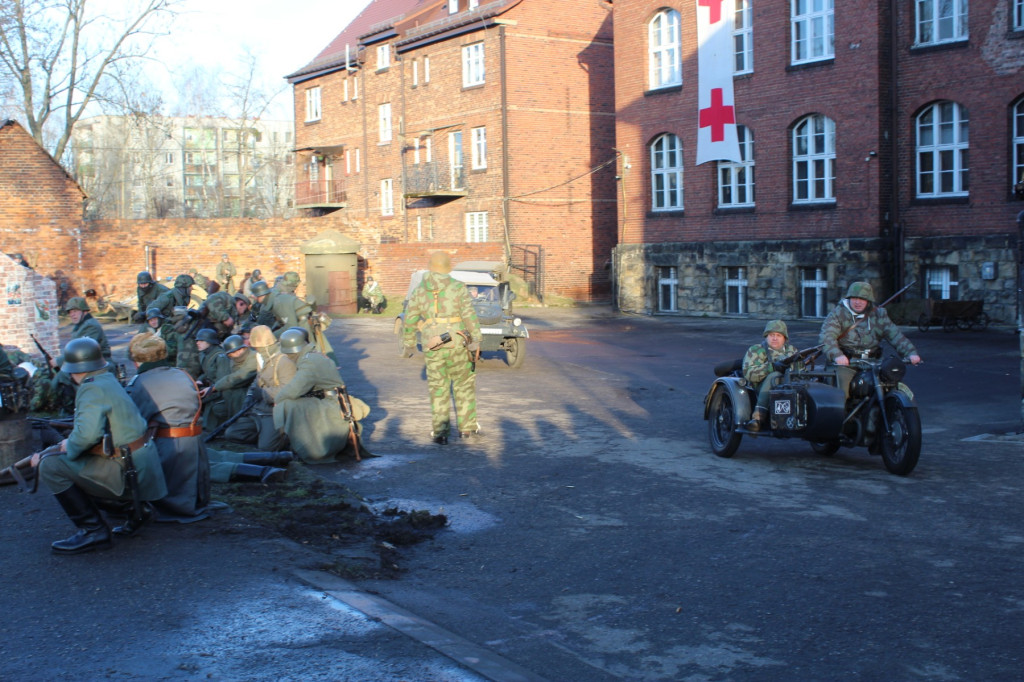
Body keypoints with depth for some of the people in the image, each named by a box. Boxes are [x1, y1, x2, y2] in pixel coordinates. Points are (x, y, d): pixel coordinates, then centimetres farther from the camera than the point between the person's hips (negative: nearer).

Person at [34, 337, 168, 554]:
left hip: (128, 471, -10)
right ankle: (136, 509, 20)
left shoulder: (93, 388, -16)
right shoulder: (108, 380, 14)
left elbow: (88, 432, -30)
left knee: (52, 466, -12)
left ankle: (93, 530, -6)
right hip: (140, 462, 10)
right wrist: (47, 452, 17)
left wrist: (68, 446, -9)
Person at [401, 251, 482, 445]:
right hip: (457, 343, -2)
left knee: (438, 389, 7)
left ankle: (440, 433, 8)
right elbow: (469, 315, -8)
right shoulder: (458, 287, -2)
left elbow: (410, 320, 10)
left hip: (432, 348, 2)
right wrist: (476, 339, -6)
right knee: (464, 385, 12)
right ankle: (467, 427, 14)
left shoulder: (419, 291, 7)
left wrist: (408, 344, 19)